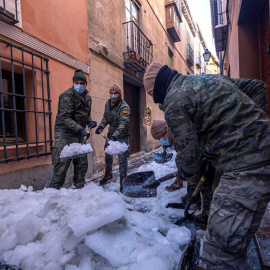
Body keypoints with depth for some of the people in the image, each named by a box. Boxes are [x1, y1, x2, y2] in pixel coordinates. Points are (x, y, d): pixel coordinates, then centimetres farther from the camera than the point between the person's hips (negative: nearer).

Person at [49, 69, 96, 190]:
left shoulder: (87, 97, 12)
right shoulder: (67, 95, -12)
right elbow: (65, 117, -21)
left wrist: (90, 121, 3)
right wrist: (80, 129, -31)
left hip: (79, 135, 7)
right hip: (64, 133, -7)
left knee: (82, 163, 11)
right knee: (62, 163, -7)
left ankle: (80, 187, 27)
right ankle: (54, 189, 8)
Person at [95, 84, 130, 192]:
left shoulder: (124, 107, -23)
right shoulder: (108, 104, 0)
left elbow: (123, 123, -35)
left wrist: (115, 136, -47)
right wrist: (101, 126, -5)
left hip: (121, 136, -7)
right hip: (111, 133, 7)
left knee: (122, 158, -6)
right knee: (108, 154, 21)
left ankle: (122, 180, 10)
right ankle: (108, 174, 45)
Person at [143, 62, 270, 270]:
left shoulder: (174, 101, -10)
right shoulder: (209, 78, 17)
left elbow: (187, 149, -6)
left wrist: (192, 176, 15)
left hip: (245, 165, -10)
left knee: (220, 248, -5)